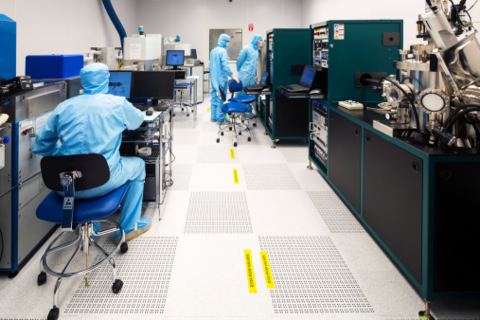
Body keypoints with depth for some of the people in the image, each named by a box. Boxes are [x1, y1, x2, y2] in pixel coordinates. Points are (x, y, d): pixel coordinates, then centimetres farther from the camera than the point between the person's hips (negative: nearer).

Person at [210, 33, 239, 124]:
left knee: (214, 97, 13)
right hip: (221, 78, -8)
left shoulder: (213, 51, 11)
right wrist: (232, 76, -22)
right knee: (221, 98, -2)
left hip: (214, 78, 8)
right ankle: (220, 119, 2)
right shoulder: (222, 51, -15)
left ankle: (213, 117, 17)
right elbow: (225, 65, -23)